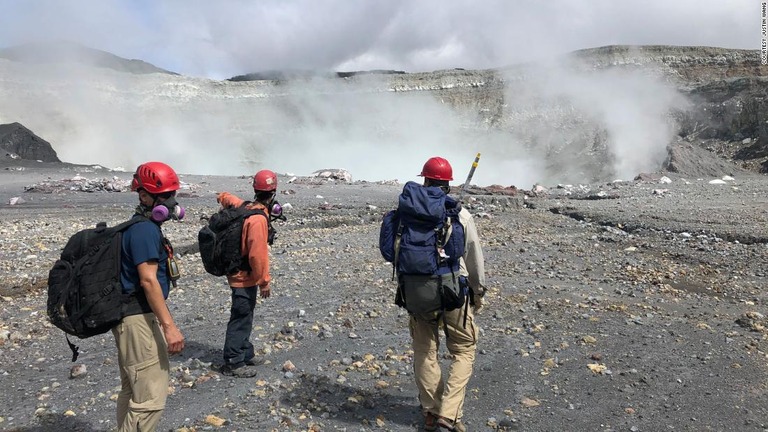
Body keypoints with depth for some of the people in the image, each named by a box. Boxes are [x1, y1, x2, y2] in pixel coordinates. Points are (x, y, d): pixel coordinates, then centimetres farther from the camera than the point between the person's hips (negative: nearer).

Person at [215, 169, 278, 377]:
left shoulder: (246, 208, 2)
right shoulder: (258, 219, -26)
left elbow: (223, 196, 20)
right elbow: (258, 254, -26)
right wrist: (264, 281, -18)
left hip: (239, 274, 9)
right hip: (246, 276, -9)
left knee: (245, 317, 21)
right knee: (241, 320, 2)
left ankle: (245, 354, 34)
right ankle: (233, 363, 13)